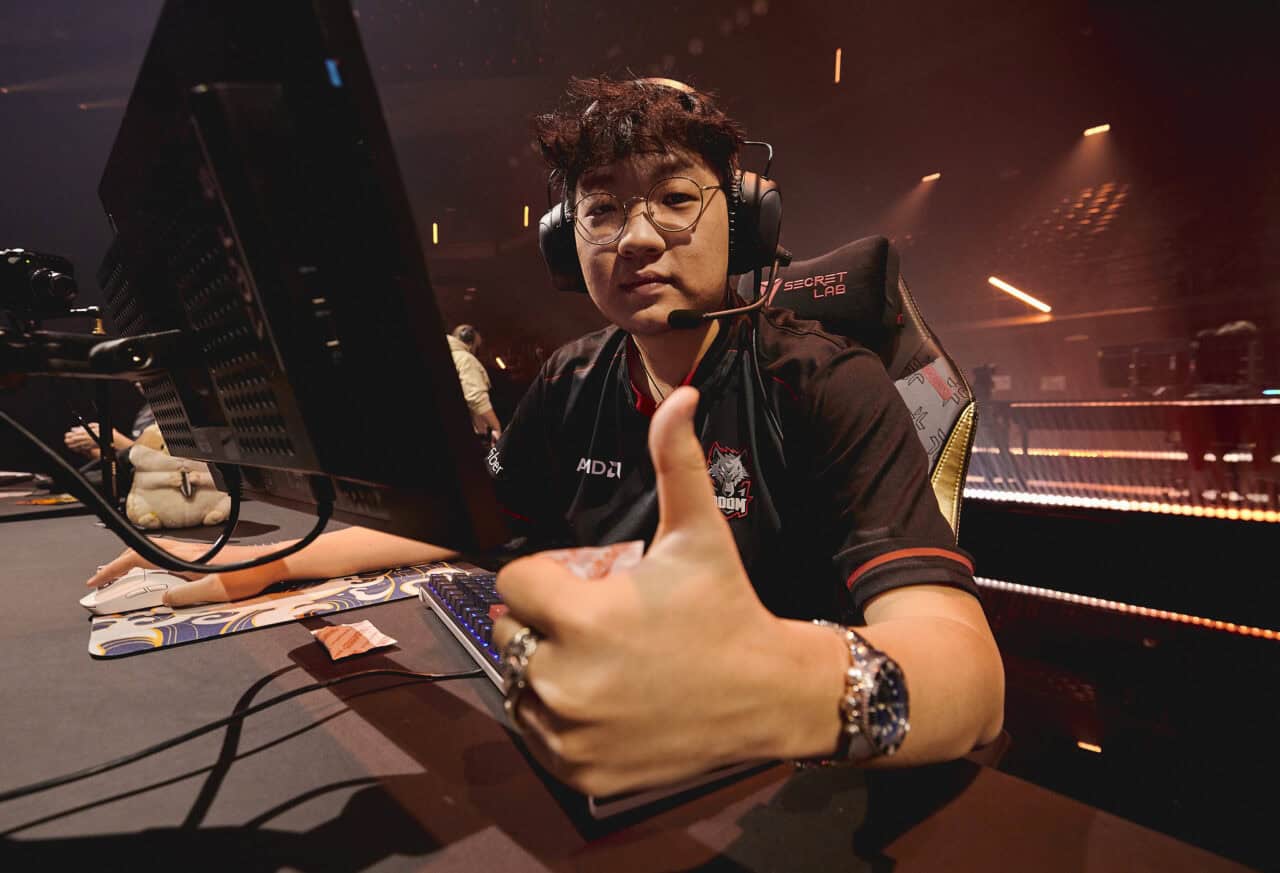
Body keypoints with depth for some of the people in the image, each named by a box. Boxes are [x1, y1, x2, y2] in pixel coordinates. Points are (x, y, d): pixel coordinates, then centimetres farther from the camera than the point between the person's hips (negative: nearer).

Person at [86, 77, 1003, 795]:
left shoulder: (827, 386, -17)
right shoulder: (573, 382, 1)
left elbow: (971, 674, -28)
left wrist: (796, 690, -52)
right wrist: (257, 563, 1)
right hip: (592, 750, 5)